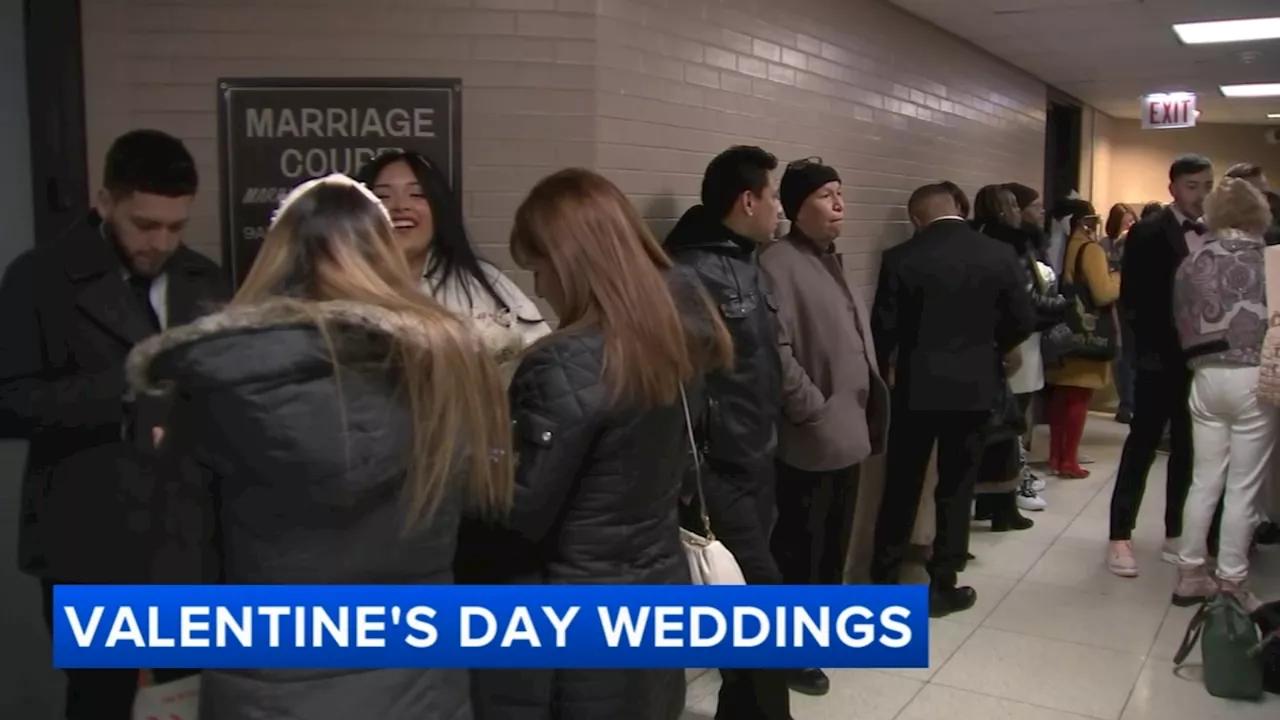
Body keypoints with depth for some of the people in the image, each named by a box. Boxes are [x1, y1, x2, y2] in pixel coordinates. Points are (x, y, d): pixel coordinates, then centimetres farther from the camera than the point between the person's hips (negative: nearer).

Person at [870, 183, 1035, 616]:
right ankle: (942, 586, 14)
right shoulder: (998, 254, -2)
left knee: (902, 487, 11)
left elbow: (884, 327, -7)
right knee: (956, 488, 9)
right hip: (974, 386, 1)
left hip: (917, 387, -1)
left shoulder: (902, 258, -9)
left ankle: (883, 580, 19)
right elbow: (1024, 321, 0)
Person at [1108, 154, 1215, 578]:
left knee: (1187, 450, 11)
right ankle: (1120, 537, 5)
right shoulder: (1148, 233, -5)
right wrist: (1153, 347, -15)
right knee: (1142, 446, -1)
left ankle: (1175, 534, 21)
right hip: (1162, 359, -5)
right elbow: (1132, 298, -9)